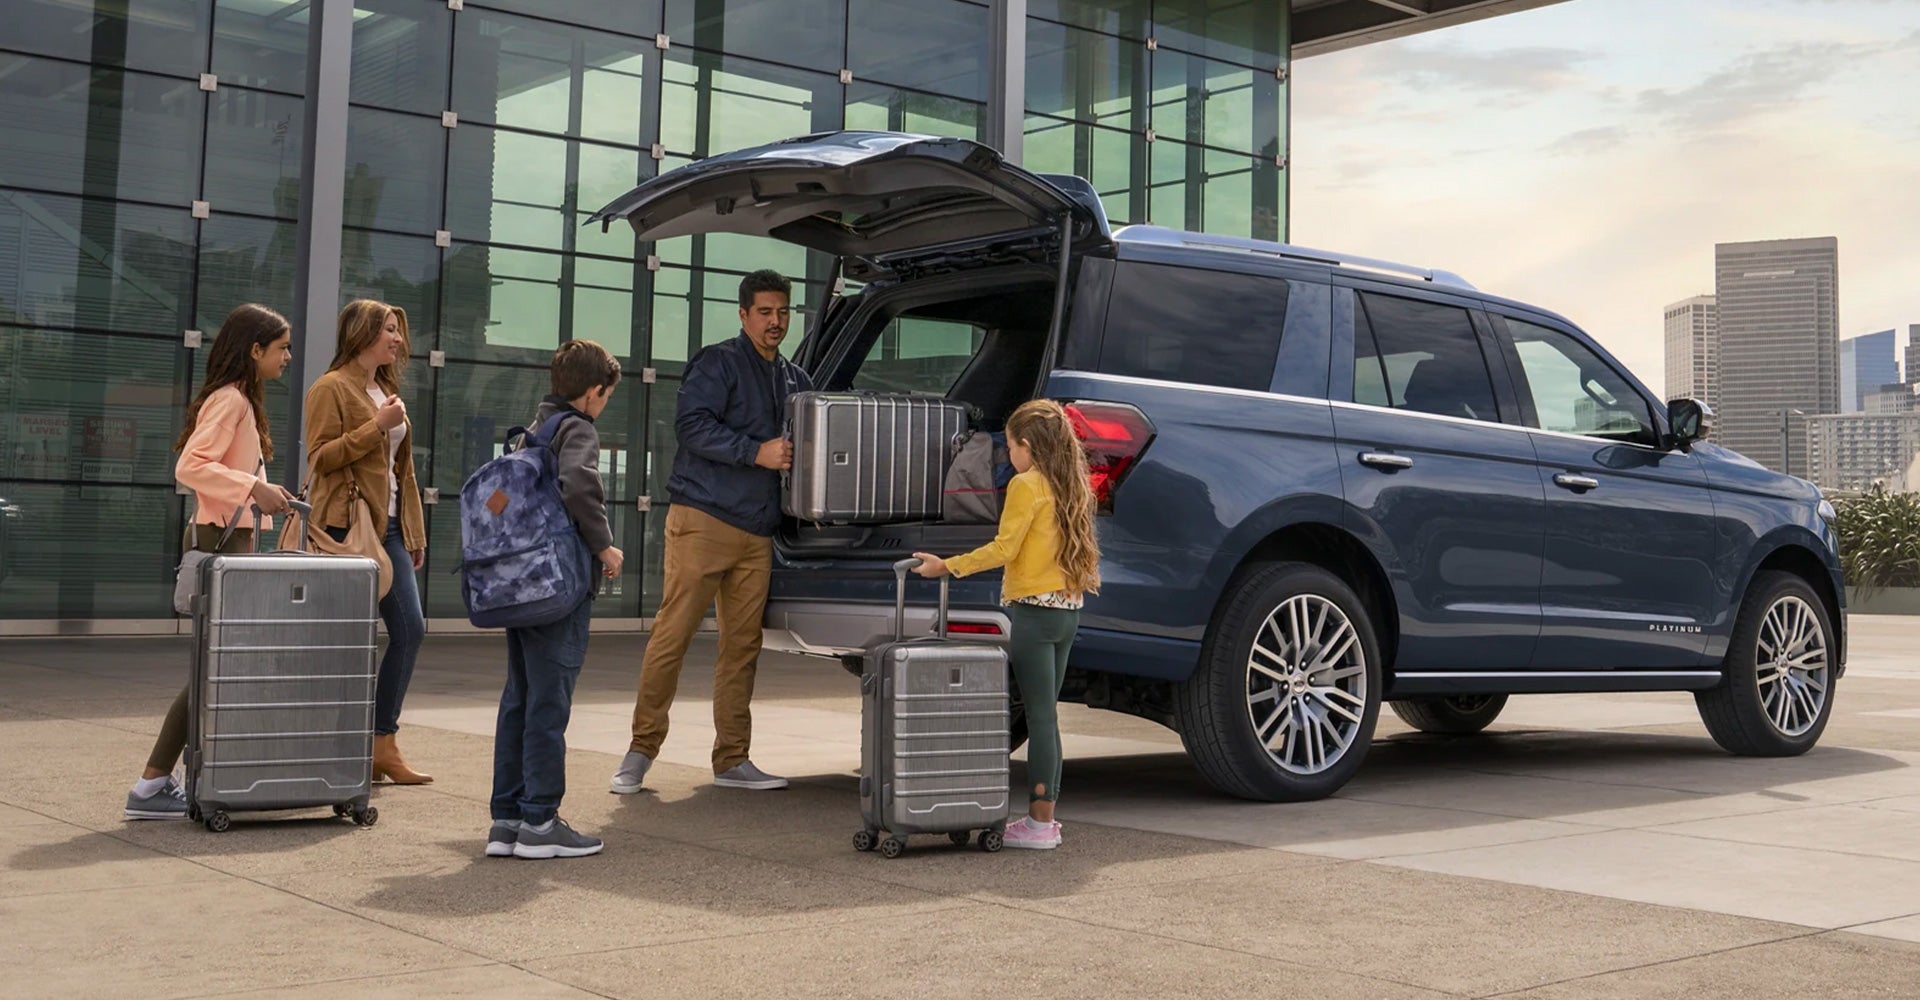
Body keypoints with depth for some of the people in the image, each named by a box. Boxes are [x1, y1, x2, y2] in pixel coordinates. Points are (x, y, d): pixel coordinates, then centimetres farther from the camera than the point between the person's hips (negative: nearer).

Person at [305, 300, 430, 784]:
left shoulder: (387, 390, 21)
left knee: (410, 629, 2)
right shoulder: (331, 388, -3)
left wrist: (415, 531, 18)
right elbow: (321, 457, -12)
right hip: (348, 525, -8)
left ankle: (384, 745, 9)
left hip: (389, 526, 8)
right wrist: (377, 426, -16)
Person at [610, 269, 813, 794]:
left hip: (757, 532, 7)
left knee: (742, 645, 7)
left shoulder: (795, 379, 20)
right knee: (672, 634, -7)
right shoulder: (718, 363, -1)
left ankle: (732, 760, 13)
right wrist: (756, 452, -18)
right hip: (702, 519, -6)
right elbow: (692, 424, -13)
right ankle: (641, 751, 1)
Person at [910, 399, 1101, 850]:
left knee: (1040, 717, -6)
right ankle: (1044, 814, 16)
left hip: (1034, 610, -8)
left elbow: (1004, 548, -13)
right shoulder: (1070, 486, 13)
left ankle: (1040, 824, -3)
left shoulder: (1027, 485, -10)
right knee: (1046, 716, 13)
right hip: (1068, 609, 8)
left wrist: (947, 566, -8)